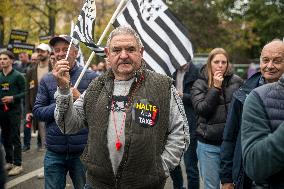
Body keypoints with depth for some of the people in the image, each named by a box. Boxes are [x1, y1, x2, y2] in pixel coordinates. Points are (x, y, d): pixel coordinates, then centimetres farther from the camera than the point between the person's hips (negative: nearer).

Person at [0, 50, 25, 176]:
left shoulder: (17, 76, -4)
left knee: (15, 138, -3)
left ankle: (17, 165, 1)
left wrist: (13, 98, -18)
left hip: (14, 110, -5)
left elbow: (25, 92, -5)